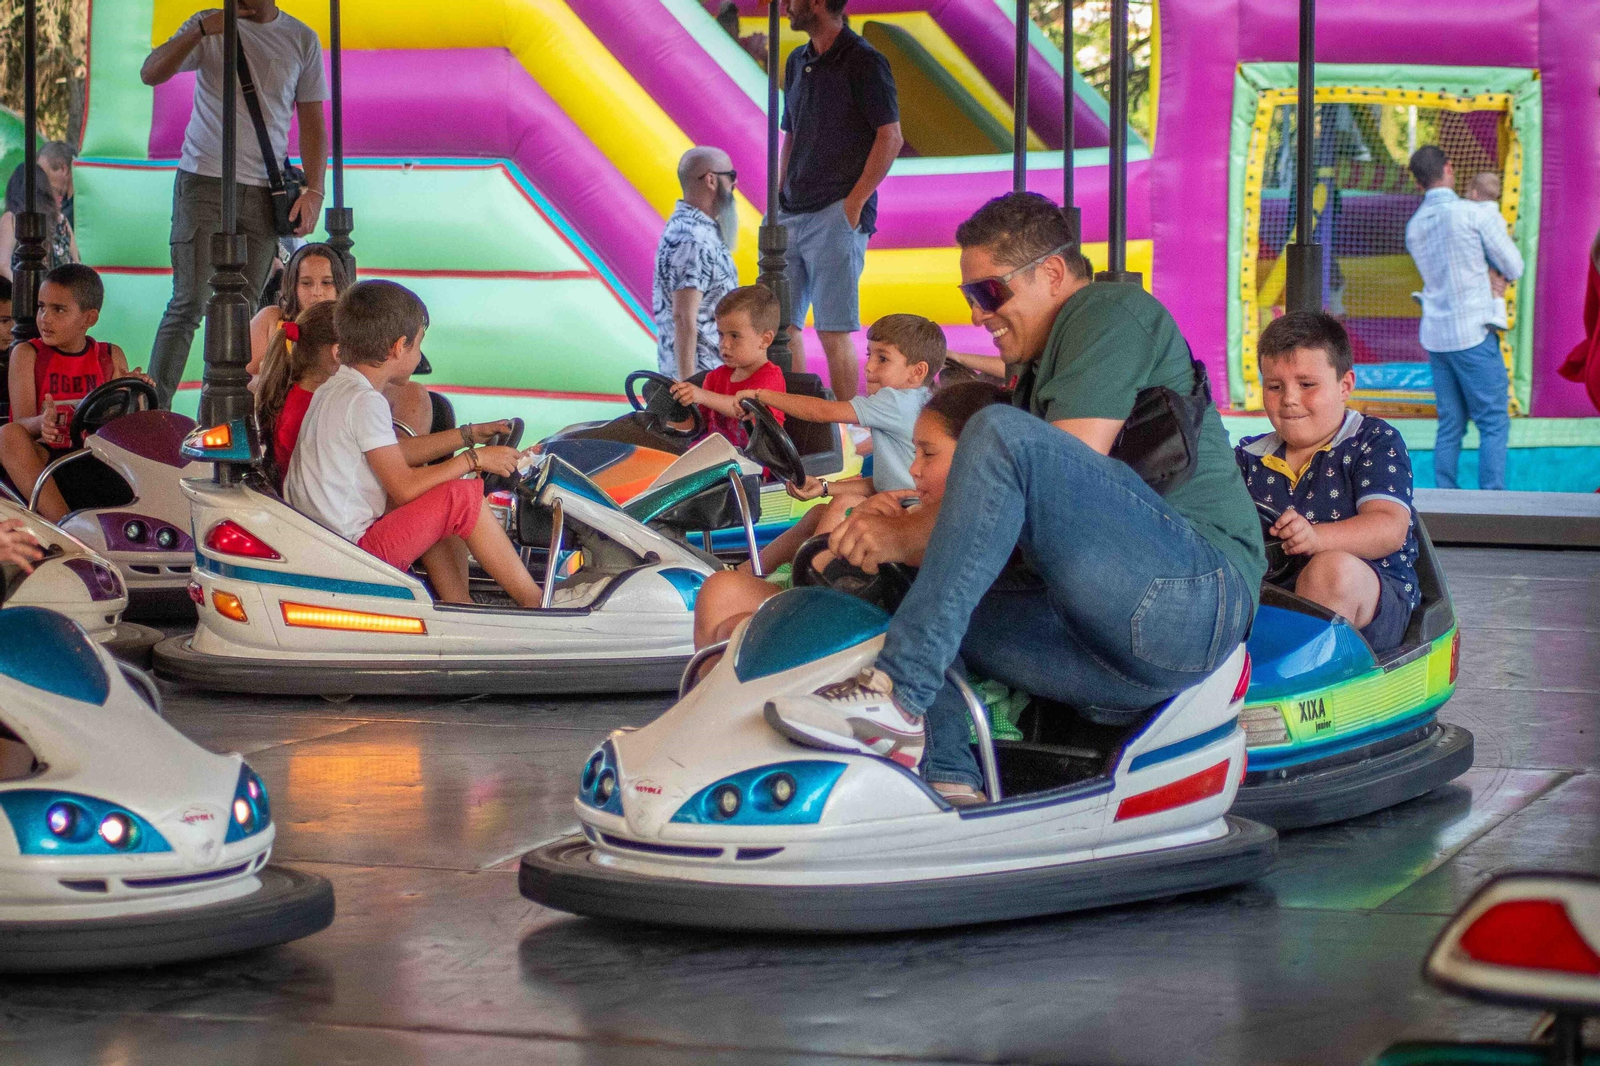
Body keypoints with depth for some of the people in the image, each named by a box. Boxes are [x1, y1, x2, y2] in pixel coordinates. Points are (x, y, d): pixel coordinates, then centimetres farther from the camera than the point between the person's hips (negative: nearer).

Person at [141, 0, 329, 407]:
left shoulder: (302, 40, 9)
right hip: (205, 181, -2)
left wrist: (313, 191, 1)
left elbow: (312, 121, 11)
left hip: (264, 190, 2)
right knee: (189, 304, -10)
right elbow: (150, 74, -7)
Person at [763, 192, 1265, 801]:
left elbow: (1068, 477, -12)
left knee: (1002, 434, -25)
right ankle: (949, 788, -19)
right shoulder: (1039, 371, 30)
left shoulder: (1115, 312, 1)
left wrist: (908, 535, -8)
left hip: (1198, 590, -9)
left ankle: (897, 694, -31)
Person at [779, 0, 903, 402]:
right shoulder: (797, 62, 16)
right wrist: (780, 197, 12)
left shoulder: (863, 62, -7)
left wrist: (854, 203, -14)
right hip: (792, 214, 8)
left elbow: (891, 137, -11)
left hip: (836, 214, -8)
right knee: (782, 322, 6)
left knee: (833, 330, -8)